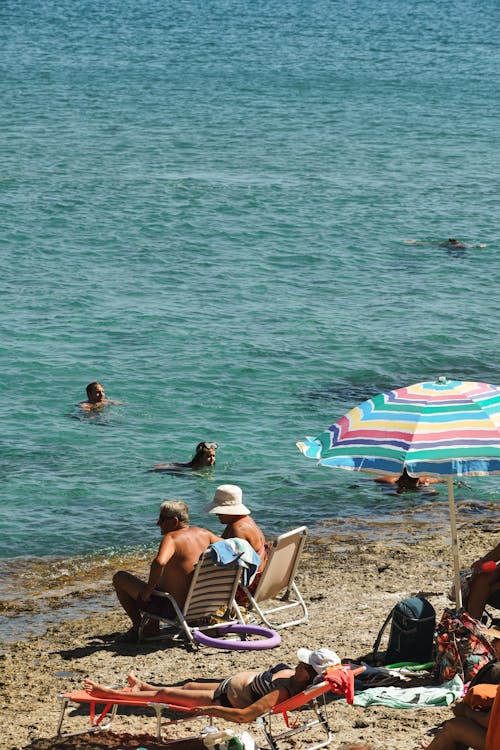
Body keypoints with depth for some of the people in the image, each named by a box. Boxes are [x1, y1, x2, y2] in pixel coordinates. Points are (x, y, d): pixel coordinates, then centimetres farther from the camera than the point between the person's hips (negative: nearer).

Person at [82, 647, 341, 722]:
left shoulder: (283, 691, -39)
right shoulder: (291, 672, -16)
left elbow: (245, 715, -41)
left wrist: (210, 709, -33)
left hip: (224, 700, -8)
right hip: (230, 684, 8)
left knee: (165, 693, 8)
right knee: (188, 686, 31)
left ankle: (107, 693, 27)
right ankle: (143, 687, 60)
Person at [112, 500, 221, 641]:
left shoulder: (171, 538, -21)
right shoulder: (202, 533, 0)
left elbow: (159, 562, -41)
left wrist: (148, 590, -26)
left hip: (172, 608, -8)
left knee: (119, 577, 9)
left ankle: (138, 626, 15)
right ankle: (152, 627, 40)